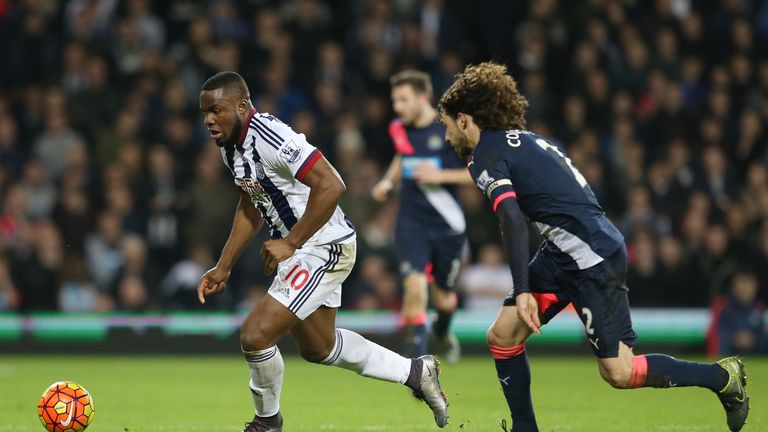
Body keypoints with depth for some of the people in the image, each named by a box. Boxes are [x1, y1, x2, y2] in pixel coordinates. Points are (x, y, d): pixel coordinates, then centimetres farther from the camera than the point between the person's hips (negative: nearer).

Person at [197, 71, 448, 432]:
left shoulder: (270, 138, -26)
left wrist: (289, 243, -27)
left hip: (323, 248, -11)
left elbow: (330, 185, -32)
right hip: (293, 250, 11)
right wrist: (223, 267, 16)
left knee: (256, 335, -14)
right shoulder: (230, 145, 4)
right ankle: (415, 372, 37)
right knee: (318, 348, 24)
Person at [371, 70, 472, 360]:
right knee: (415, 289, -21)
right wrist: (388, 181, 8)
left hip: (448, 226, -2)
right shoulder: (398, 129, 3)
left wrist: (441, 175, -19)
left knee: (443, 299, 13)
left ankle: (442, 331, 50)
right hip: (411, 224, 2)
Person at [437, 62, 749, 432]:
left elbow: (512, 220, -24)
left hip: (592, 258, -10)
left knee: (618, 372, -5)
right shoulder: (521, 138, 16)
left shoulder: (486, 157, -10)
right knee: (502, 336, 7)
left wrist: (522, 290, -27)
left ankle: (724, 377, 8)